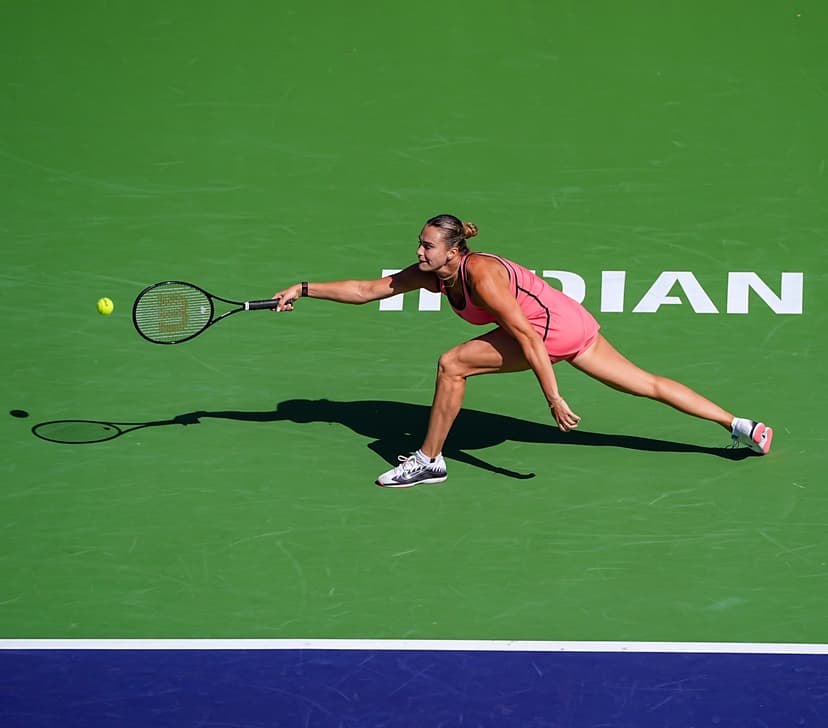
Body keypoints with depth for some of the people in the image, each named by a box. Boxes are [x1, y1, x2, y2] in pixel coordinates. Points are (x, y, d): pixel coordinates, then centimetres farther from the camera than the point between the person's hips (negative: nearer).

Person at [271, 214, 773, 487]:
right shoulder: (431, 274, 0)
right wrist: (305, 290, -2)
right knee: (646, 383, 12)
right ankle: (741, 427, 16)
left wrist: (554, 397, -27)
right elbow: (367, 290, 5)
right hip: (567, 323, 9)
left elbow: (528, 340, -26)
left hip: (554, 325, -9)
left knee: (453, 364, -14)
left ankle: (429, 461, -1)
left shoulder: (482, 276, -24)